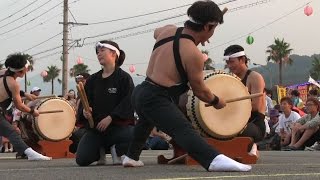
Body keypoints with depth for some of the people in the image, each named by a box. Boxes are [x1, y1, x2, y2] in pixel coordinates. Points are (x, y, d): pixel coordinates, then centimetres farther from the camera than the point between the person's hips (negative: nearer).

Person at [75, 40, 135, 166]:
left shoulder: (124, 78, -1)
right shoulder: (93, 79, 13)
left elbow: (127, 103, -10)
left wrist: (110, 118, -19)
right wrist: (85, 110, -10)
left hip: (118, 125, -3)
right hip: (96, 127, 4)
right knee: (81, 159, -16)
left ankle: (116, 150, -3)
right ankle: (100, 150, 19)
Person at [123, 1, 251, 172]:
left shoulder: (167, 30, 6)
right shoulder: (193, 54, -16)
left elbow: (156, 33, 35)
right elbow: (200, 90, -5)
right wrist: (217, 102, 13)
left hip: (141, 92, 9)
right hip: (156, 100, -9)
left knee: (147, 121, 40)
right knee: (184, 131, -30)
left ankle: (131, 157, 58)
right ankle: (215, 160, -53)